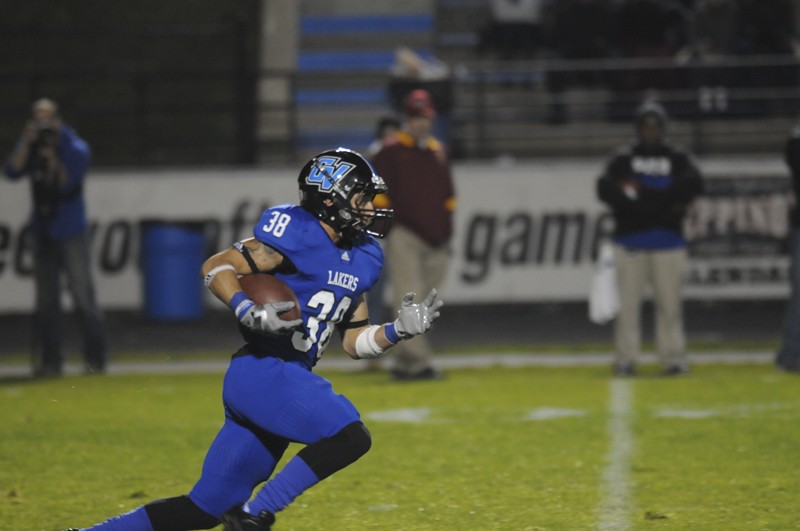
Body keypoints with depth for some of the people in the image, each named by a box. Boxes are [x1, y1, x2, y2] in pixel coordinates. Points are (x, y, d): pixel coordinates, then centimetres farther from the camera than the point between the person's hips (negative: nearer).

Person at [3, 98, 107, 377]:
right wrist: (27, 144, -17)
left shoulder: (74, 147, -6)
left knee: (82, 295, -8)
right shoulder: (29, 146, 6)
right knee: (46, 299, 4)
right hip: (43, 231, 4)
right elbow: (12, 172, -9)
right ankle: (50, 361, 7)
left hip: (70, 230, -4)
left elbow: (68, 182, -15)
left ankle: (95, 358, -5)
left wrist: (52, 158, -23)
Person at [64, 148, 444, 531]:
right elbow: (215, 268, -9)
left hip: (287, 380, 9)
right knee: (351, 437, -21)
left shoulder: (361, 259, 15)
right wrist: (251, 314, -24)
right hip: (262, 371, -9)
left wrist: (401, 329, 4)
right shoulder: (296, 236, -10)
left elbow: (356, 343, 20)